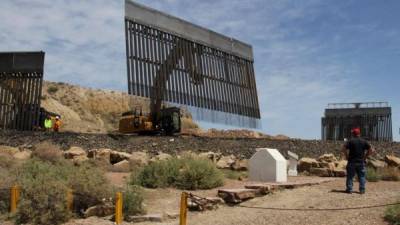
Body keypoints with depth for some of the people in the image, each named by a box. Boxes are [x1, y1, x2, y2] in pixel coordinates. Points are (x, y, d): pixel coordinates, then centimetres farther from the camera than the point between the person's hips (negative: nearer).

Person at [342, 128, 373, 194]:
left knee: (350, 176, 4)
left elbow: (344, 148, -14)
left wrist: (347, 156, -3)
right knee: (361, 176, 9)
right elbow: (370, 150, 2)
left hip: (352, 162, -2)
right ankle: (362, 190, 7)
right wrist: (365, 157, 7)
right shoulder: (364, 141, 5)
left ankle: (349, 189, 3)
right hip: (361, 161, 2)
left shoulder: (350, 141, -4)